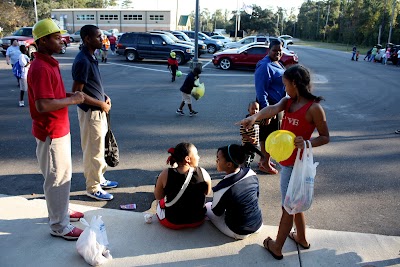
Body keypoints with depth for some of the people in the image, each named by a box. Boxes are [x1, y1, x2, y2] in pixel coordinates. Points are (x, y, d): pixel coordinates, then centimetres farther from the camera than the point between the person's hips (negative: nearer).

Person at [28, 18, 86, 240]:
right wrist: (72, 100, -18)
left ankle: (61, 211, 39)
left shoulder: (49, 63, 10)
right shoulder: (40, 68, -23)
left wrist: (70, 95, 4)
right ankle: (59, 226, 16)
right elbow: (43, 105, -30)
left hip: (59, 129, 10)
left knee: (62, 173, 22)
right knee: (57, 178, 1)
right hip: (51, 133, -10)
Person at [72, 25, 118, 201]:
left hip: (98, 111, 10)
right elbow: (77, 92, -23)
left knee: (98, 148, 20)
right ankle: (93, 188, 16)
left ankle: (98, 179, 36)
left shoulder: (91, 57, 8)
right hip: (90, 112, -10)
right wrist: (101, 104, -16)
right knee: (93, 150, 2)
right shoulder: (82, 61, -22)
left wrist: (104, 97, 5)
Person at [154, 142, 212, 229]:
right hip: (198, 221, 2)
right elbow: (207, 192, 1)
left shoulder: (165, 174, -19)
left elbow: (158, 197, -3)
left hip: (172, 223, -1)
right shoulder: (202, 173, -17)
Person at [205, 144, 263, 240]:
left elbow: (217, 213, -10)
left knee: (207, 206, 16)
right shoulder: (251, 173, -14)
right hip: (258, 225, 5)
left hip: (239, 233, -5)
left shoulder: (222, 189, -30)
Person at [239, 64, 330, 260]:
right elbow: (273, 109, -20)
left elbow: (325, 137, -11)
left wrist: (307, 143, -31)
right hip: (285, 160, 8)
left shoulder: (314, 108, -18)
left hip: (295, 163, -8)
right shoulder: (288, 101, 2)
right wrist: (254, 117, -40)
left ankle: (277, 247, 23)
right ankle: (301, 238, 42)